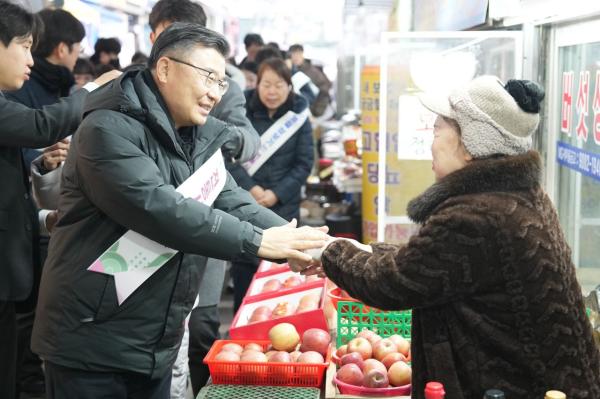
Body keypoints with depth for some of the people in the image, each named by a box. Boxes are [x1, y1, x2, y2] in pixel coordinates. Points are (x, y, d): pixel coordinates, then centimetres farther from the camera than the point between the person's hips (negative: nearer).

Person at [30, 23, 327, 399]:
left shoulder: (200, 139, 9)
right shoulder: (110, 128, -17)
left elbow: (233, 202, 2)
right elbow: (156, 208, -28)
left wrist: (299, 242, -15)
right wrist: (257, 241, -27)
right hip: (92, 342, -7)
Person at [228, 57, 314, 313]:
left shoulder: (297, 116, 1)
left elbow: (304, 163, 0)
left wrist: (277, 194, -10)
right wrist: (250, 188, -15)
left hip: (284, 207, 1)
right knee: (244, 271, 4)